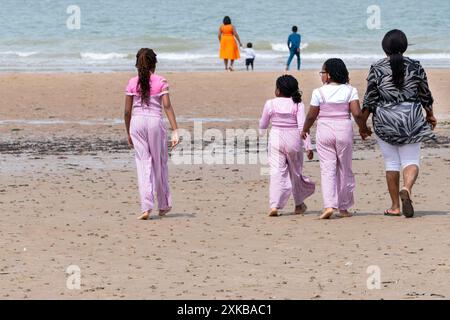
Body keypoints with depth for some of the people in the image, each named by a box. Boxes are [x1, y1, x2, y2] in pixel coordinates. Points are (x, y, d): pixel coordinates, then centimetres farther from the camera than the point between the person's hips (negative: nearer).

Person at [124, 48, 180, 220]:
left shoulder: (132, 83, 3)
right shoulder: (161, 82, -2)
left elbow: (127, 111, 4)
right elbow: (167, 106, -8)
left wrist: (128, 133, 15)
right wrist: (175, 130, -8)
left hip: (136, 123, 1)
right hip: (155, 122, -1)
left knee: (143, 163, 1)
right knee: (160, 163, 13)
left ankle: (146, 207, -10)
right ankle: (164, 205, 24)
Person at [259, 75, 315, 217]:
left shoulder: (270, 104, -3)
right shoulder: (297, 105, -5)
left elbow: (263, 125, 9)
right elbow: (302, 126, -12)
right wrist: (308, 146, -12)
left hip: (276, 140, -1)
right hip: (293, 140, 1)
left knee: (276, 172, -5)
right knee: (296, 172, 17)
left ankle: (274, 205, -20)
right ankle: (299, 204, 32)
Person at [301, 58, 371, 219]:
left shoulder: (319, 92, -5)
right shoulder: (349, 90, -2)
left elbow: (311, 116, -1)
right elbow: (357, 113, -9)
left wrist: (305, 129, 18)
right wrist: (363, 129, 7)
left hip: (324, 131, -2)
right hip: (344, 130, 2)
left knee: (327, 169, -2)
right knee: (344, 170, 12)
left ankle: (329, 205, -18)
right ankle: (343, 207, 18)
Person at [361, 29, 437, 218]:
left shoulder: (377, 69, -5)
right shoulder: (415, 67, -1)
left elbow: (369, 99, -3)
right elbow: (425, 95, 7)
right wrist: (430, 115, 23)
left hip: (384, 120, 0)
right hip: (411, 118, 0)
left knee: (391, 162, 7)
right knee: (411, 160, 4)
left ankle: (395, 206, 9)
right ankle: (407, 189, -26)